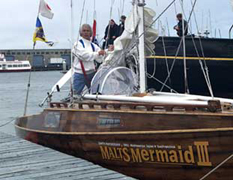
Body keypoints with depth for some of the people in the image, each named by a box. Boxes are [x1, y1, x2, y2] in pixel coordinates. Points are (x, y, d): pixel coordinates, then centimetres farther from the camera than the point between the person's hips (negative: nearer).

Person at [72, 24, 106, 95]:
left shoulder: (93, 46, 12)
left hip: (91, 73, 5)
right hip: (80, 74, -5)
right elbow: (84, 55, -18)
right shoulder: (78, 44, -3)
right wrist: (97, 53, -17)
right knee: (76, 94, -7)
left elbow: (100, 59, 6)